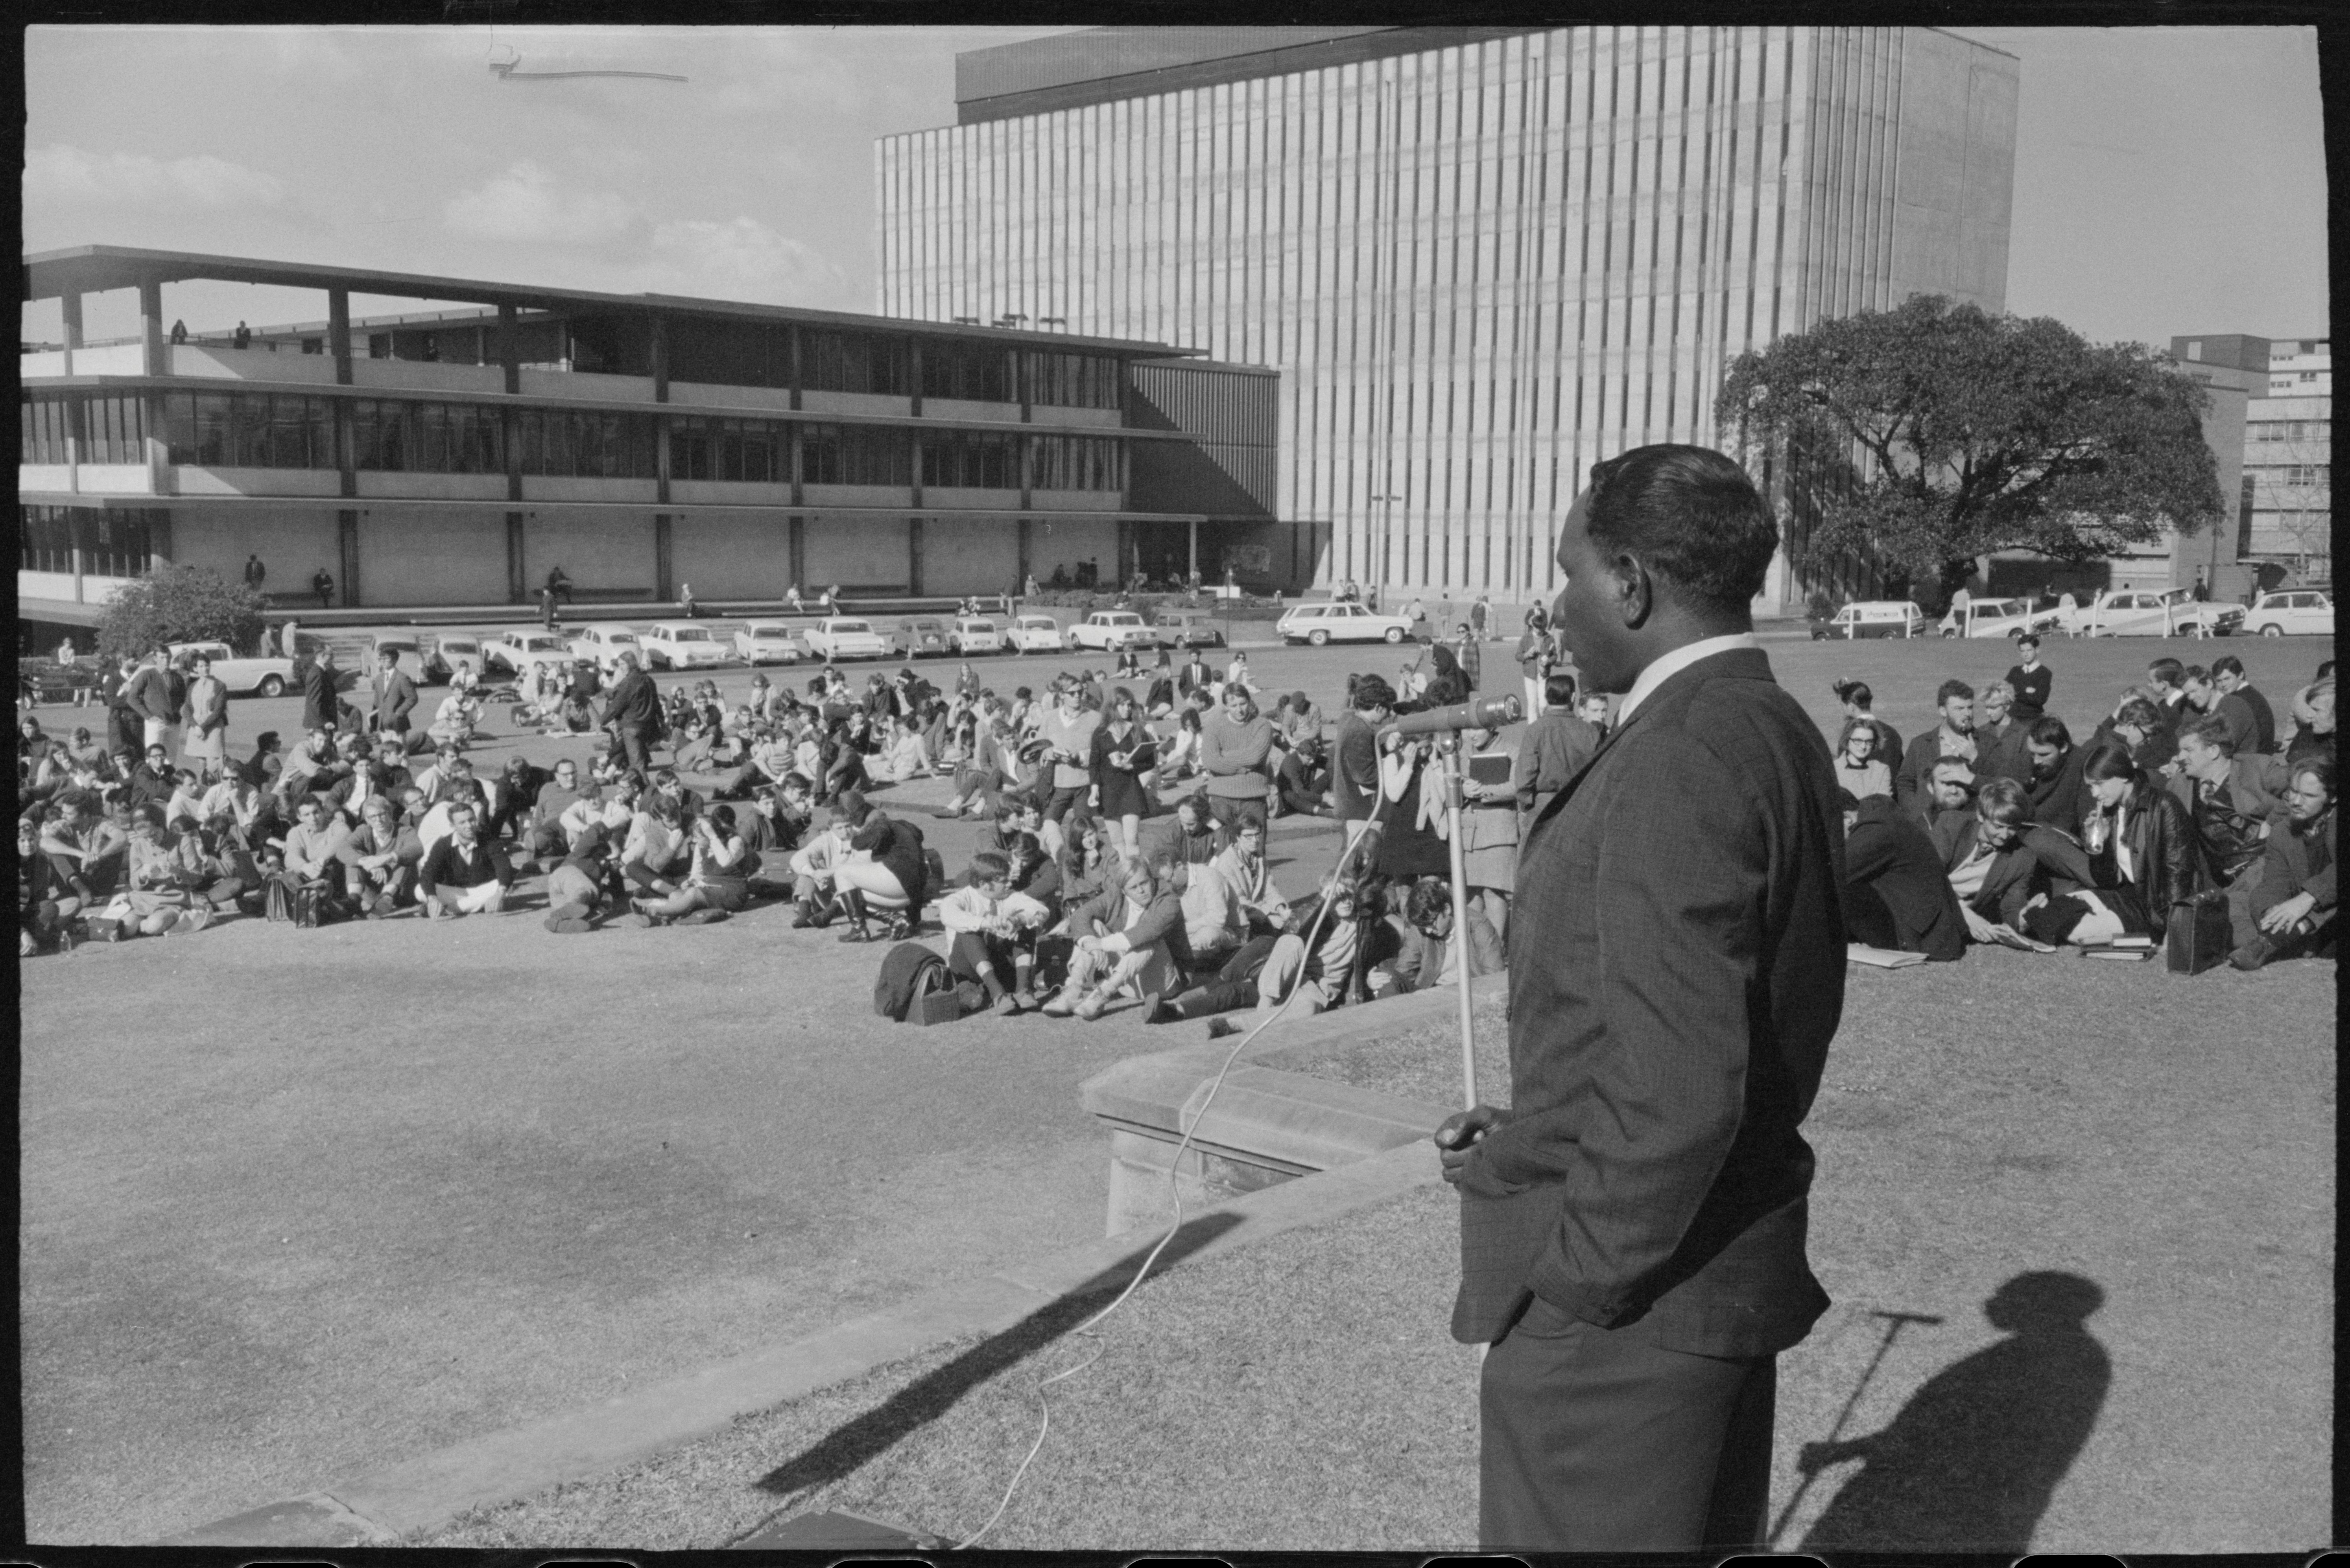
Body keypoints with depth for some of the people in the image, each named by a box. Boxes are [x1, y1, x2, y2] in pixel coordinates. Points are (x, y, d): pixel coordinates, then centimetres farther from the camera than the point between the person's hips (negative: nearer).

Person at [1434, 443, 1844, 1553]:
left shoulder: (1677, 764, -23)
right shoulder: (1778, 732, 7)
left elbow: (1680, 1089, -27)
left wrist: (1571, 1286, -16)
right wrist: (1540, 1136, 9)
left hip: (1630, 1296, -9)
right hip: (1734, 1263, 10)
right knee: (1707, 1535, 22)